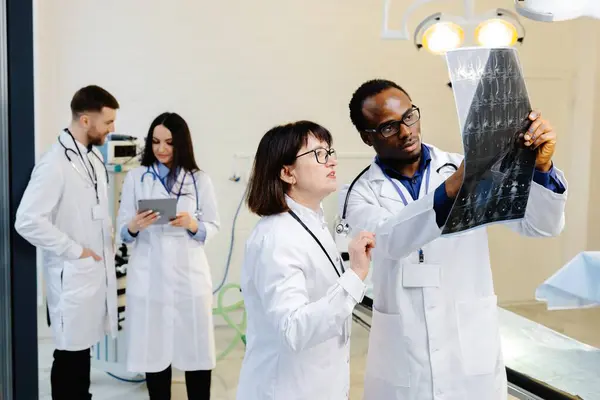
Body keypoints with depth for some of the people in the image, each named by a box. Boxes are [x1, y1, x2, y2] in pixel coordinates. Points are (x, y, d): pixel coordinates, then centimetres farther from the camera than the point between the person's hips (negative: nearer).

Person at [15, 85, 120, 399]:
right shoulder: (55, 163, -18)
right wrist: (75, 250, -18)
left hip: (97, 272, 8)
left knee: (83, 350, 17)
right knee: (70, 354, 4)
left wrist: (107, 245, 9)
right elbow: (27, 221, -24)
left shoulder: (94, 157, 9)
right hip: (72, 276, -8)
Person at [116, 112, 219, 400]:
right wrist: (135, 226, -18)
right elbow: (122, 230, 4)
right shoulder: (135, 177, 5)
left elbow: (213, 226, 6)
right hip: (149, 276, 0)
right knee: (154, 348, 3)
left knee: (196, 349, 1)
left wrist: (193, 225, -15)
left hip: (189, 274, 0)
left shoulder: (200, 179, 6)